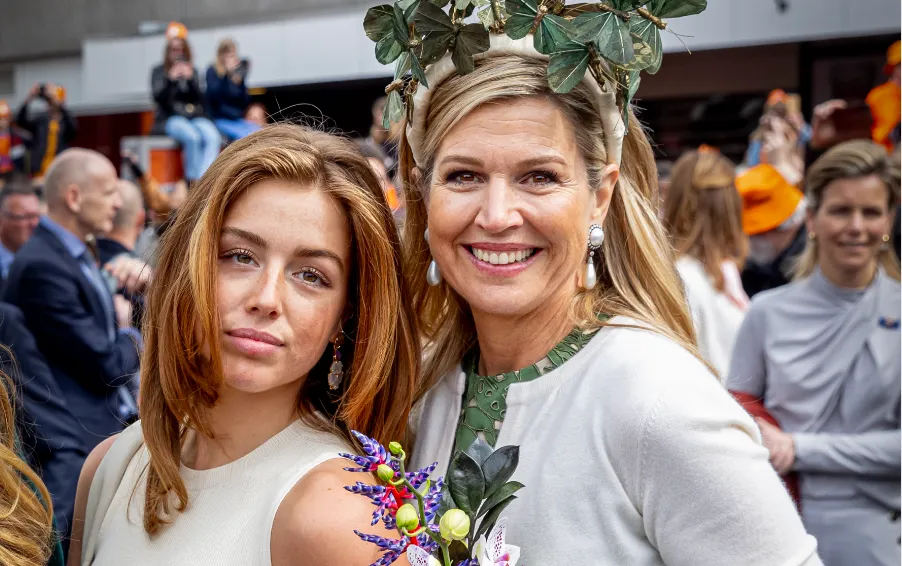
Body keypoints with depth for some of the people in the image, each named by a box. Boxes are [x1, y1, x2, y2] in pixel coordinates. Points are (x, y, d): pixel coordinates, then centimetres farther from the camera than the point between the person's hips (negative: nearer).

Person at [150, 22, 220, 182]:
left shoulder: (192, 71, 17)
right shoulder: (158, 71, 11)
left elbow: (200, 99, 8)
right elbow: (159, 98, -1)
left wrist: (190, 79, -8)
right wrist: (170, 80, -16)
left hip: (195, 116, 3)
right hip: (170, 119, -3)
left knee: (213, 137, -31)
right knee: (192, 136, -36)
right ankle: (193, 181, -30)